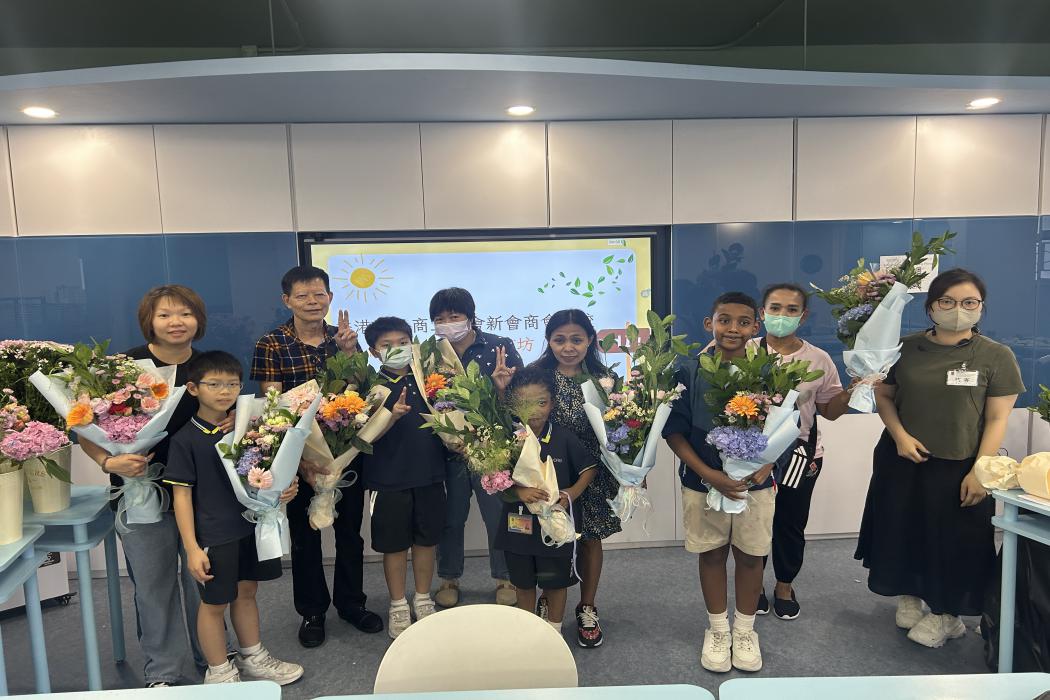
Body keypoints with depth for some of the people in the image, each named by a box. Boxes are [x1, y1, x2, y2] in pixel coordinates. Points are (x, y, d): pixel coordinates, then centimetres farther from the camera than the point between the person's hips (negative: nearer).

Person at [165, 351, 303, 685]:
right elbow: (182, 495, -11)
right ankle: (220, 672, 30)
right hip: (214, 535, -5)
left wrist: (283, 489, -9)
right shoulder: (186, 439, -12)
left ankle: (252, 659, 38)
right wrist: (192, 547, -13)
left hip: (251, 526, 5)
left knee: (246, 592, 20)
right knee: (214, 603, 10)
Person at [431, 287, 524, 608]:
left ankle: (504, 578, 31)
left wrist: (504, 387, -28)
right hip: (449, 448, 2)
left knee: (500, 516, 11)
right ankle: (449, 578, 35)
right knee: (450, 518, 15)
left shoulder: (499, 347, -6)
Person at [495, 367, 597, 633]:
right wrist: (518, 491, -27)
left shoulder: (564, 437, -12)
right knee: (523, 583, 19)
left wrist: (571, 494, -17)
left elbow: (589, 469, -2)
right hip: (519, 524, 1)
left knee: (556, 582, 16)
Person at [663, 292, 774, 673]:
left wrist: (766, 466, -14)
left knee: (750, 556, 14)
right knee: (712, 555, 14)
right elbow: (673, 431, -8)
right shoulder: (688, 373, -10)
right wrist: (708, 473, -16)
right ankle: (717, 630, 34)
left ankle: (745, 631, 36)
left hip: (755, 484, 1)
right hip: (704, 483, -1)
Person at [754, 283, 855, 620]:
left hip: (800, 454, 2)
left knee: (791, 523, 15)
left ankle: (784, 586, 38)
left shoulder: (819, 360, -1)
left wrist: (851, 392, -11)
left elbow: (829, 410, 6)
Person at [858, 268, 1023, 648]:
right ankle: (908, 597, 36)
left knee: (953, 541, 8)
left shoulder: (996, 356, -5)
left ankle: (945, 614, 30)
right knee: (902, 532, 13)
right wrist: (899, 435, -9)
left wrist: (980, 471, -13)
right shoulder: (906, 348, 0)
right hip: (902, 462, 2)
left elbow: (997, 420, -6)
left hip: (959, 467, -2)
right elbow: (884, 395, 7)